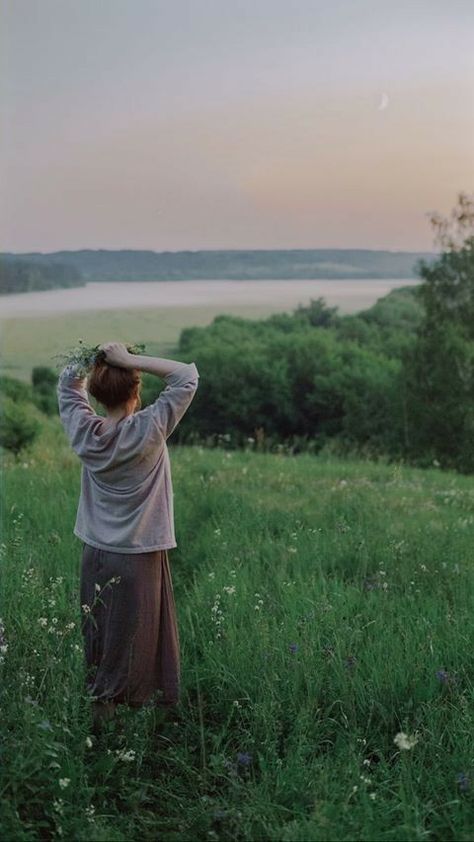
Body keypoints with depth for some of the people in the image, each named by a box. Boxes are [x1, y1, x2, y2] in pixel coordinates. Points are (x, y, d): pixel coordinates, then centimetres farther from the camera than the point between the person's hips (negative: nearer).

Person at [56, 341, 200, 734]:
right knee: (130, 647, 6)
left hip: (95, 554, 5)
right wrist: (129, 359, -16)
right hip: (138, 559, -5)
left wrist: (94, 358, 2)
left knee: (97, 643, 15)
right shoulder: (148, 430, -18)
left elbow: (68, 384, 14)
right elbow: (188, 374, -14)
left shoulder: (85, 431, -6)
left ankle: (96, 705, 26)